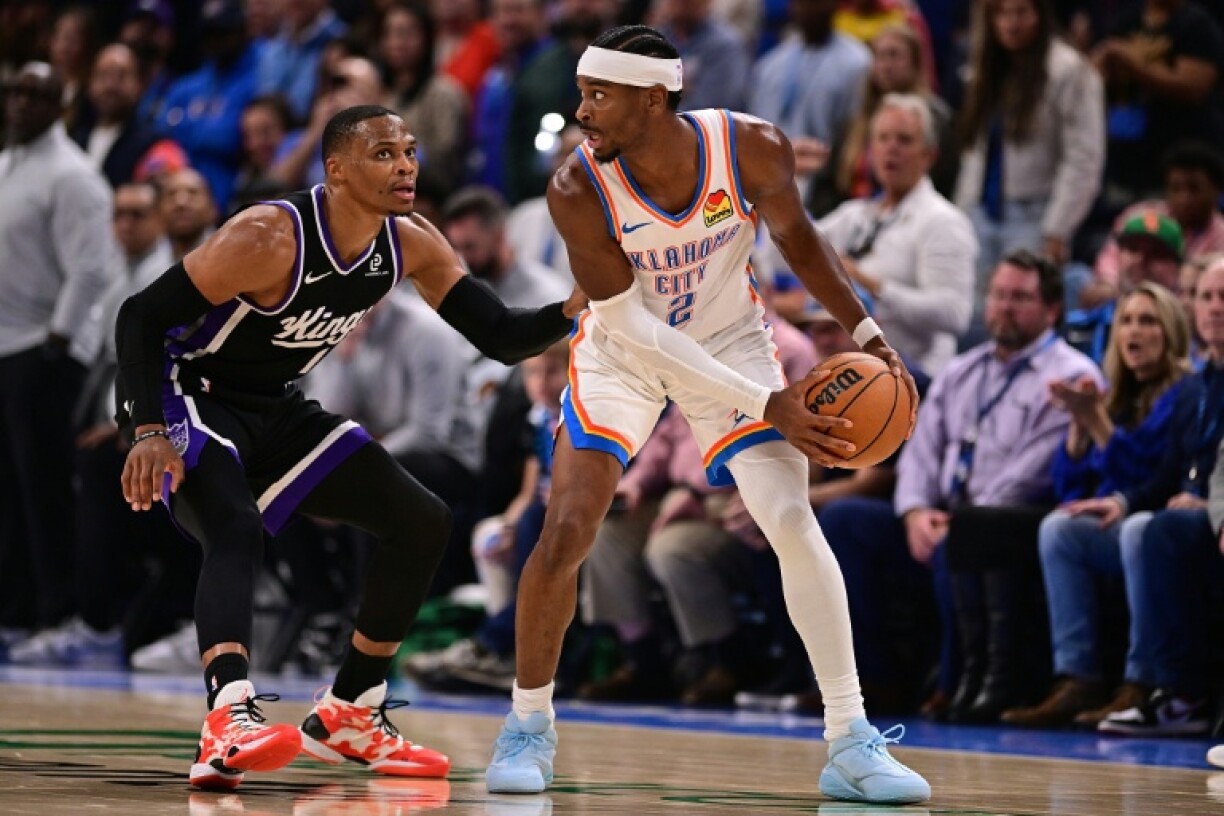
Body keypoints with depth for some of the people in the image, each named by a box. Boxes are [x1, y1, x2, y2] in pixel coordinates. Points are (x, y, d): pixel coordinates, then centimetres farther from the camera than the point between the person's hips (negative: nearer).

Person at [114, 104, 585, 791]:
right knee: (237, 530, -36)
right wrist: (150, 433, -36)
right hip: (190, 395, -8)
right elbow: (140, 316, -26)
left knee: (424, 522, 5)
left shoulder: (411, 245, -8)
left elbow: (502, 337, -4)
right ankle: (230, 722, -51)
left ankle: (348, 716, 14)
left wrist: (573, 309, -24)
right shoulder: (269, 238, -29)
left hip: (277, 411, 8)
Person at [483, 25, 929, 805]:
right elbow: (636, 327, -25)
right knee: (566, 531, -11)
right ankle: (529, 728, 11)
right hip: (625, 352, -1)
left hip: (727, 337, 1)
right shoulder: (578, 190, -30)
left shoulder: (753, 149, -27)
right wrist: (765, 406, -29)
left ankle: (851, 745, -3)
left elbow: (795, 235, -3)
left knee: (793, 521, -11)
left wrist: (868, 333, -8)